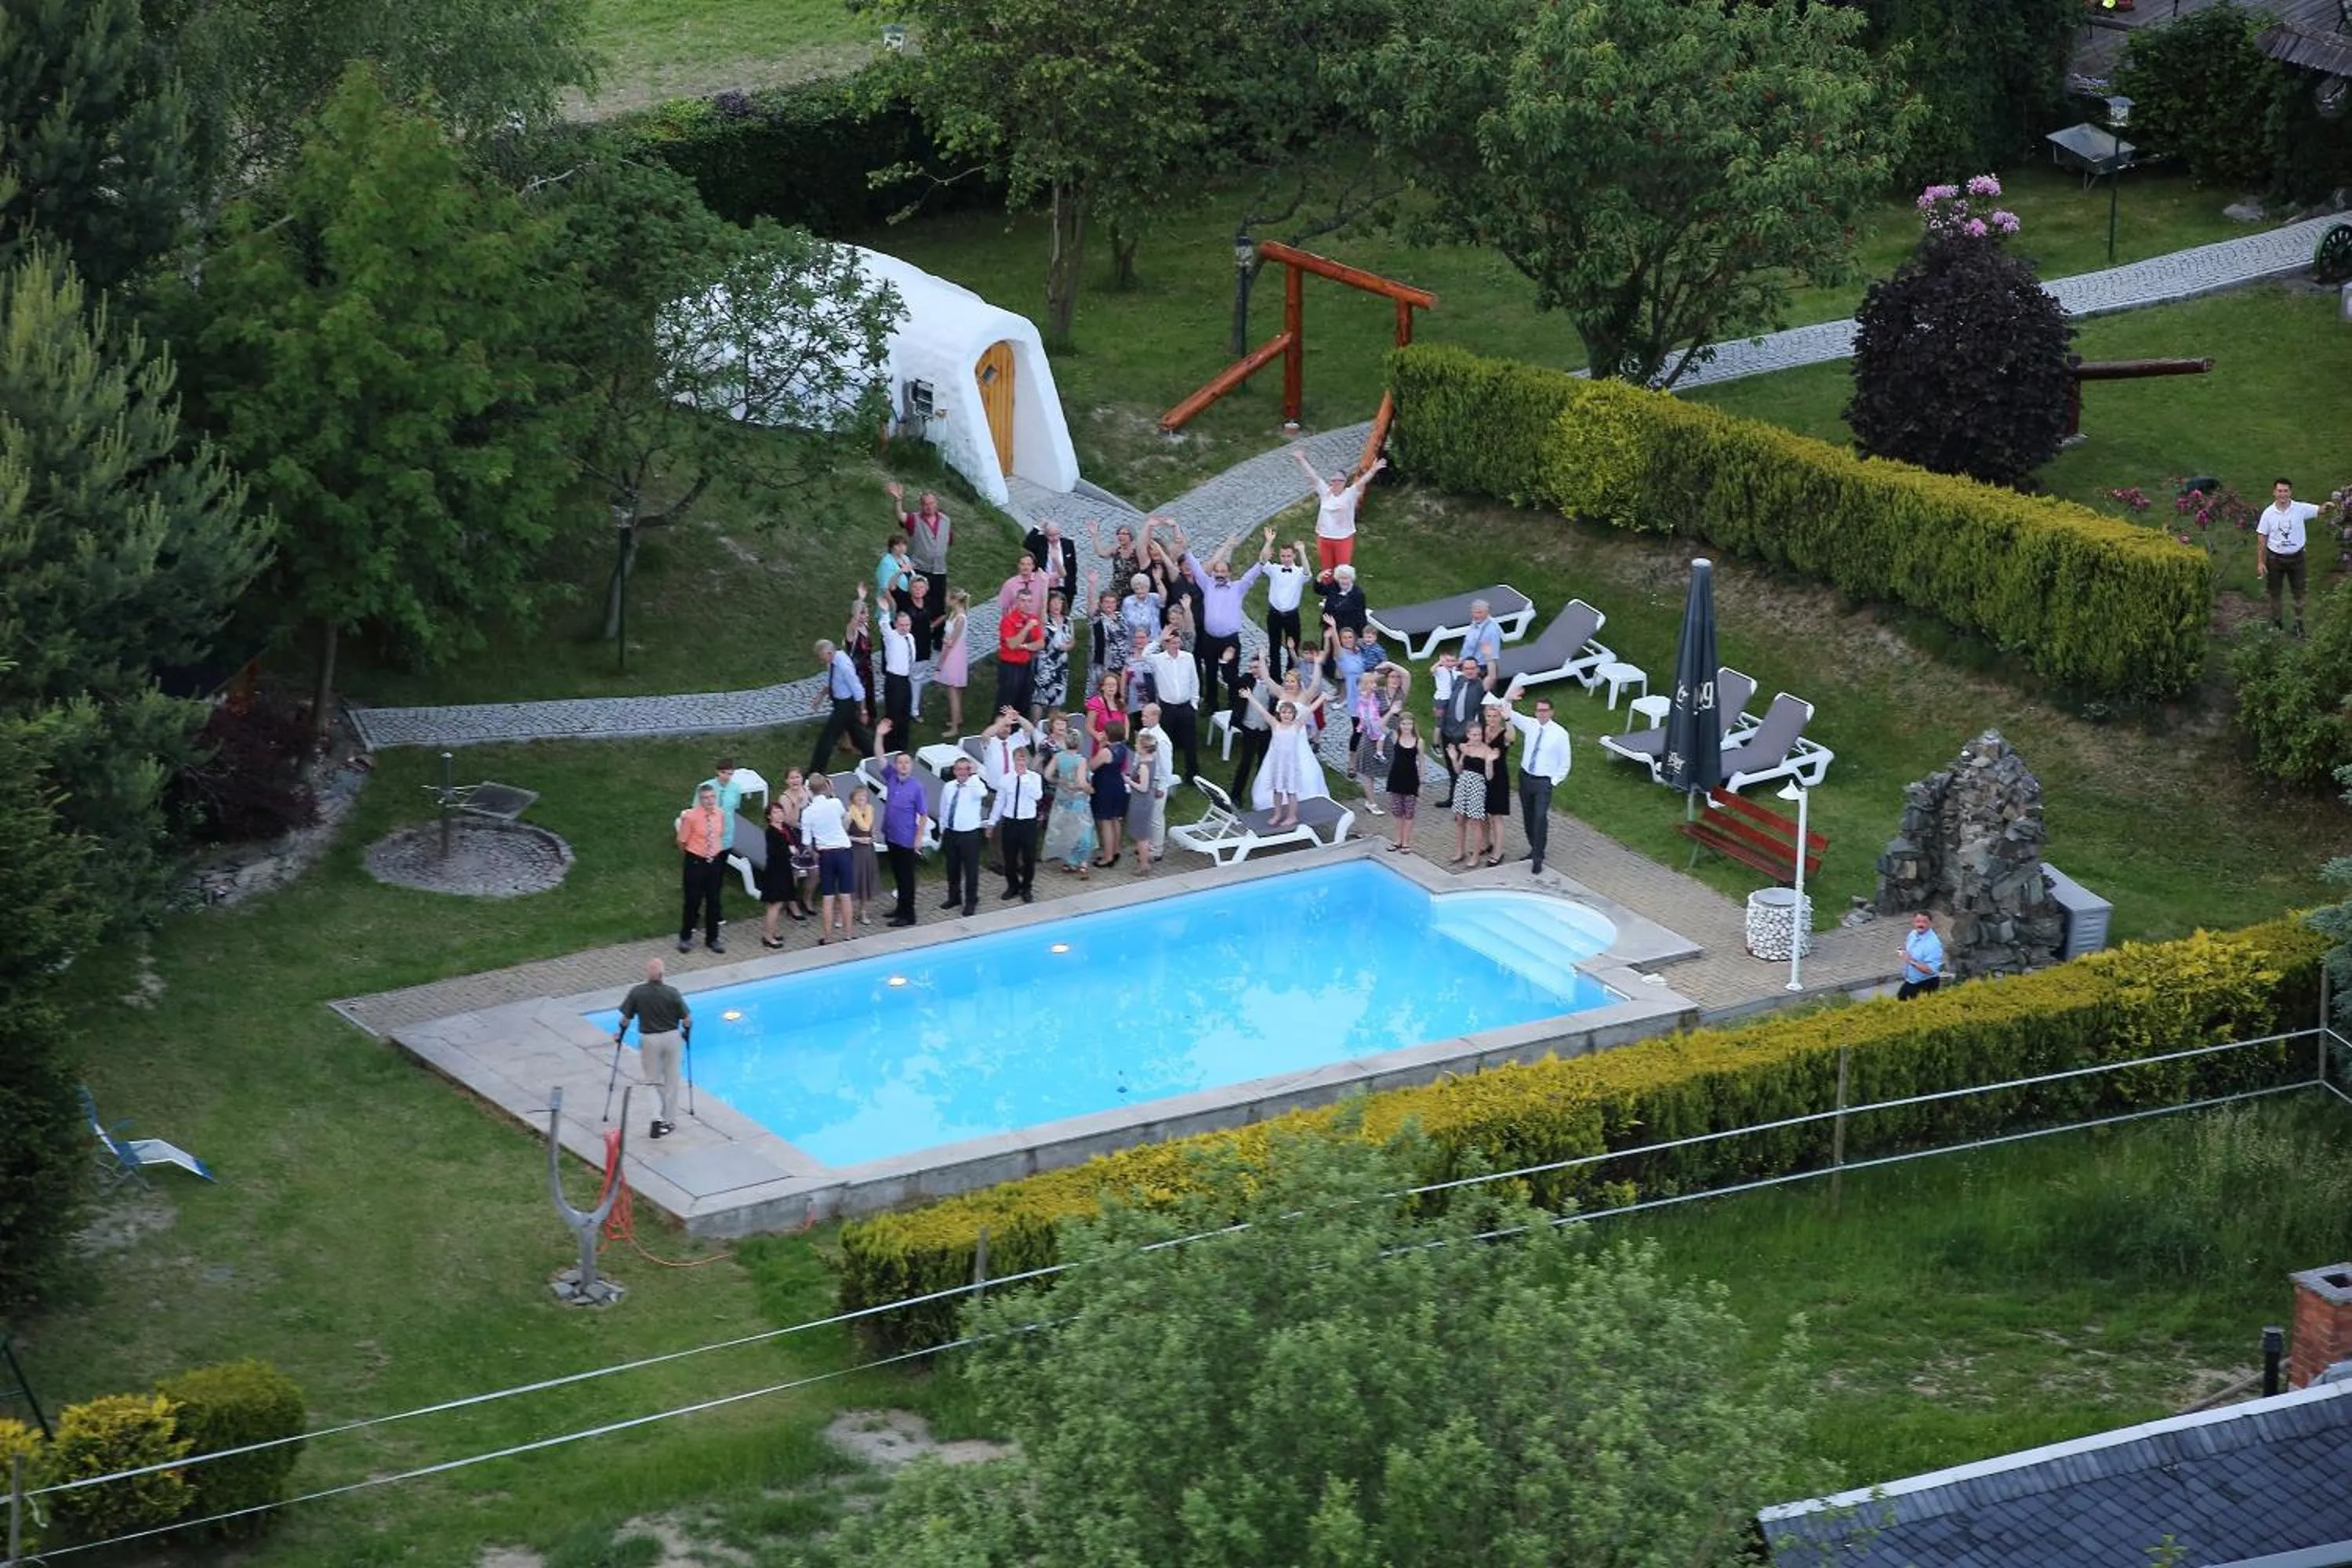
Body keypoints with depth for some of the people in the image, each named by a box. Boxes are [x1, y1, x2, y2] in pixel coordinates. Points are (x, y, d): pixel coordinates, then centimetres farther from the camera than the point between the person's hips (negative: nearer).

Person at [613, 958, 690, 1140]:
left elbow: (626, 1019, -7)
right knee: (671, 1081, 14)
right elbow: (687, 1020, -9)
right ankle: (669, 1121, 22)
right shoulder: (671, 992, -14)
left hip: (649, 1039, -1)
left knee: (652, 1079, 11)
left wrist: (620, 1034, 13)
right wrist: (686, 1027, 15)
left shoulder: (637, 992, -14)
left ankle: (657, 1117, -7)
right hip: (671, 1037, 1)